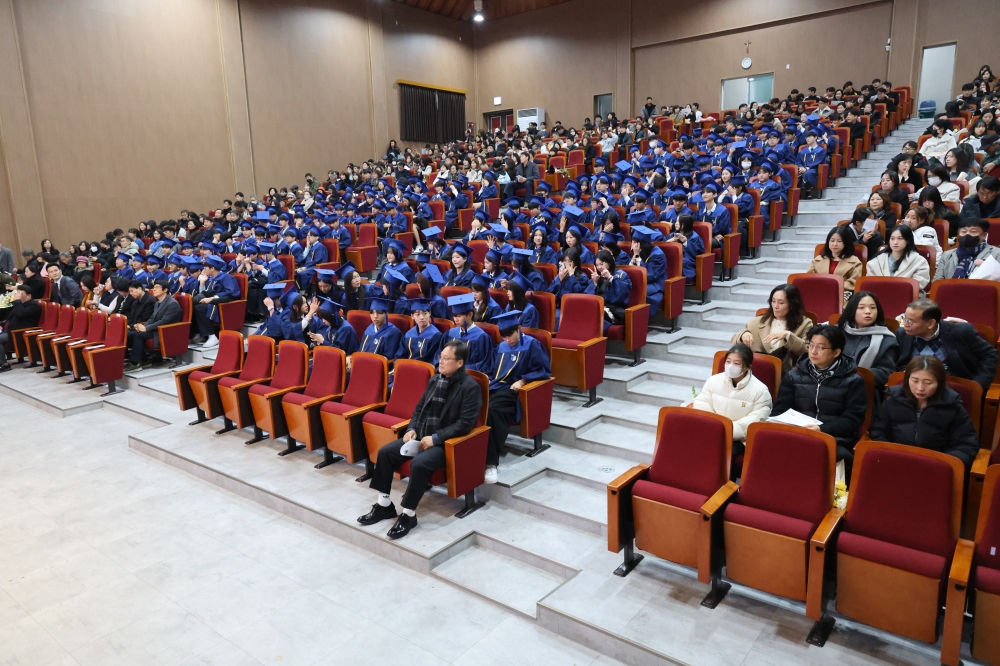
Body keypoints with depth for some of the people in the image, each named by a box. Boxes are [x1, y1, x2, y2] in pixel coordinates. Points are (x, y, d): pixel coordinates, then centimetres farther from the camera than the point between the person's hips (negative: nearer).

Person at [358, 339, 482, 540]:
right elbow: (419, 408, 17)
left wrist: (435, 438, -22)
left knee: (419, 463, -32)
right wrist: (412, 429, -2)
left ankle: (408, 515, -14)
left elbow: (465, 424, -19)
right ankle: (384, 505, 8)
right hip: (422, 436, 8)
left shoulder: (470, 387, -13)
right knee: (385, 452, -5)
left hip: (446, 442, -8)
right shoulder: (434, 380, 10)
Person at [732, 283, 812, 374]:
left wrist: (788, 335, -16)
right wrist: (743, 334, -6)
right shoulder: (758, 322, 20)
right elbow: (734, 341, 18)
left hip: (785, 370, -1)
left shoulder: (805, 324, 12)